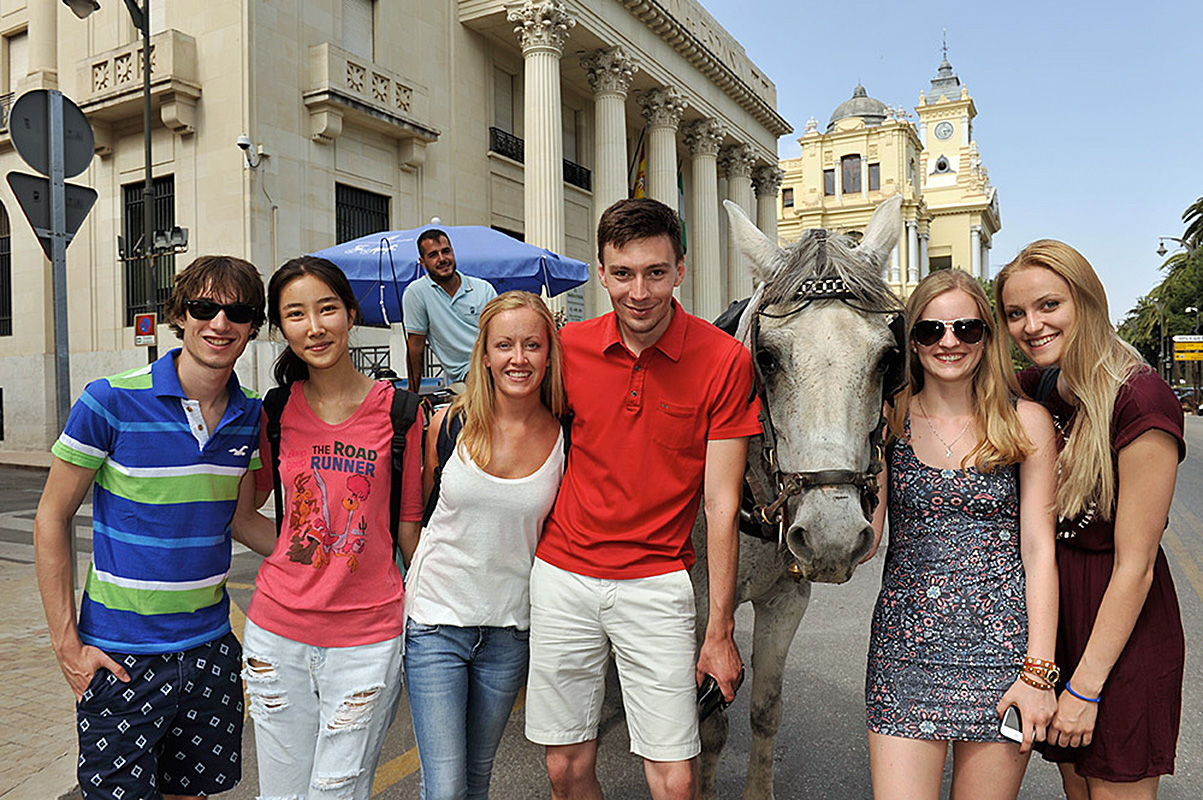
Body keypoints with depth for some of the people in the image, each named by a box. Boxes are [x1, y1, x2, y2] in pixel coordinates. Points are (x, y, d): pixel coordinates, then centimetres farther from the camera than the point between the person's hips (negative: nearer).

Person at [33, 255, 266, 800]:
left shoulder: (249, 418, 0)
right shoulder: (111, 402, -13)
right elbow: (51, 519, -6)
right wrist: (67, 643, -8)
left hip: (209, 648, 4)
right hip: (121, 656, -4)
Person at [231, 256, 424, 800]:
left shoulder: (397, 409, -6)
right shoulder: (276, 411, 2)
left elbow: (409, 525, 0)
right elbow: (242, 514, 13)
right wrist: (295, 559, 2)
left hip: (367, 638, -3)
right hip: (277, 631, 3)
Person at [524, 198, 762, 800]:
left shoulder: (723, 360, -9)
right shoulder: (569, 346, -1)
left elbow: (721, 502, -8)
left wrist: (719, 630, -6)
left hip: (656, 582, -2)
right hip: (561, 576, 3)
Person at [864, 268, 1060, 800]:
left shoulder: (1026, 423, 2)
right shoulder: (888, 421, 2)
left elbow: (1039, 549, 0)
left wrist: (1038, 671, -6)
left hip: (1001, 643, 0)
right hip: (904, 642, 0)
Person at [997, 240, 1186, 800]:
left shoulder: (1139, 400, -20)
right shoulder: (1034, 388, 1)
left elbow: (1135, 564, -19)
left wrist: (1086, 685, -16)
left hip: (1119, 627, -6)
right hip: (1049, 612, 6)